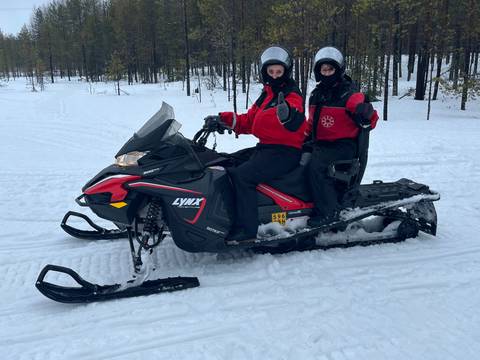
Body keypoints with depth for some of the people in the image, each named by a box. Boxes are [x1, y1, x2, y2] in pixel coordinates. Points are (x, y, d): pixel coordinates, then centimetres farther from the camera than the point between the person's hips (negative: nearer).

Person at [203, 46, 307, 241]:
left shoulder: (292, 95, -9)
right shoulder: (266, 94, 18)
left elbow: (296, 123, -30)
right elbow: (249, 120, 18)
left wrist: (289, 114, -54)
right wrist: (224, 119, 3)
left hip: (285, 151, -9)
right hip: (266, 147, 9)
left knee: (241, 175, -26)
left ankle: (246, 229, -21)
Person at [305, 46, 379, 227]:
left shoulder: (349, 95, -6)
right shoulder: (316, 95, 15)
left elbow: (369, 123, -9)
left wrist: (366, 114, -31)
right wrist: (305, 137, 14)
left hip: (343, 145, -7)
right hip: (320, 145, 7)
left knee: (316, 166, -31)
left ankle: (328, 211, -25)